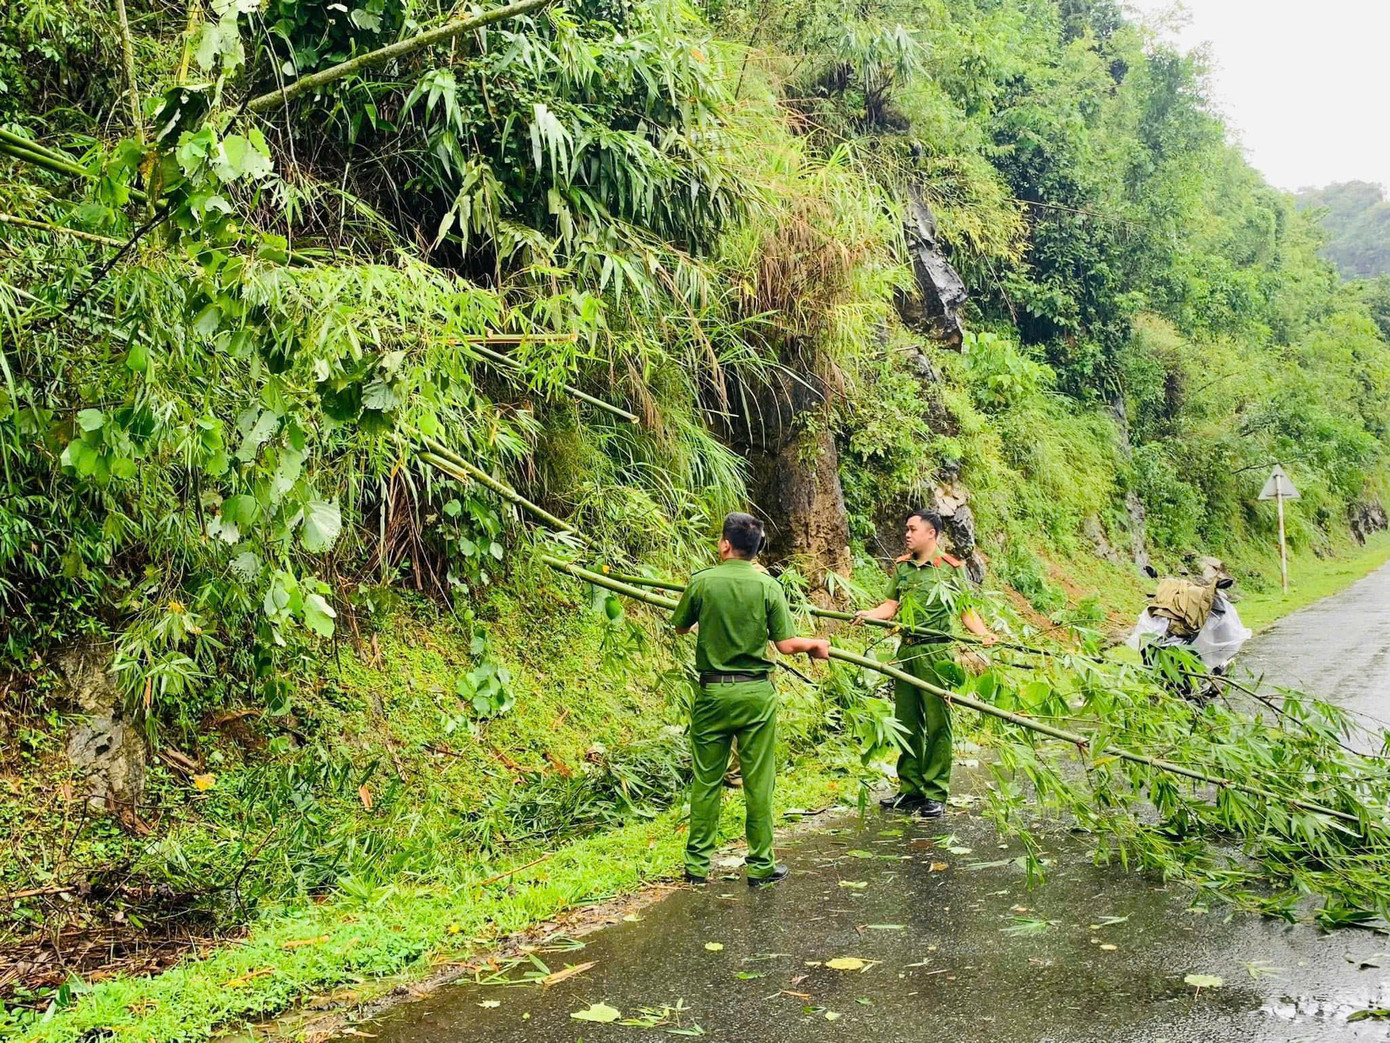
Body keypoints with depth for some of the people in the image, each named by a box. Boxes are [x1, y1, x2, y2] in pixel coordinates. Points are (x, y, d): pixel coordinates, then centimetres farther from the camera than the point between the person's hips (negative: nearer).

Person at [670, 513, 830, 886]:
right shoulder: (767, 586, -6)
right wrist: (816, 643, 13)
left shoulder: (701, 582, -6)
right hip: (756, 693, 0)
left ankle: (697, 862, 16)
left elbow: (680, 627, 8)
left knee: (706, 780, 9)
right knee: (758, 781, 7)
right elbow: (786, 645, -7)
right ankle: (761, 865, 13)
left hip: (712, 691, 1)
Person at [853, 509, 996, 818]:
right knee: (906, 722, 10)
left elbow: (967, 611, -2)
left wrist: (984, 634, -19)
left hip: (936, 653, -6)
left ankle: (935, 795, 3)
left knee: (937, 724, -2)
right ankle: (910, 789, 20)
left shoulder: (952, 568, -2)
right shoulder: (901, 567, 14)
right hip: (906, 652, 6)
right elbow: (891, 606, 14)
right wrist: (867, 614, -4)